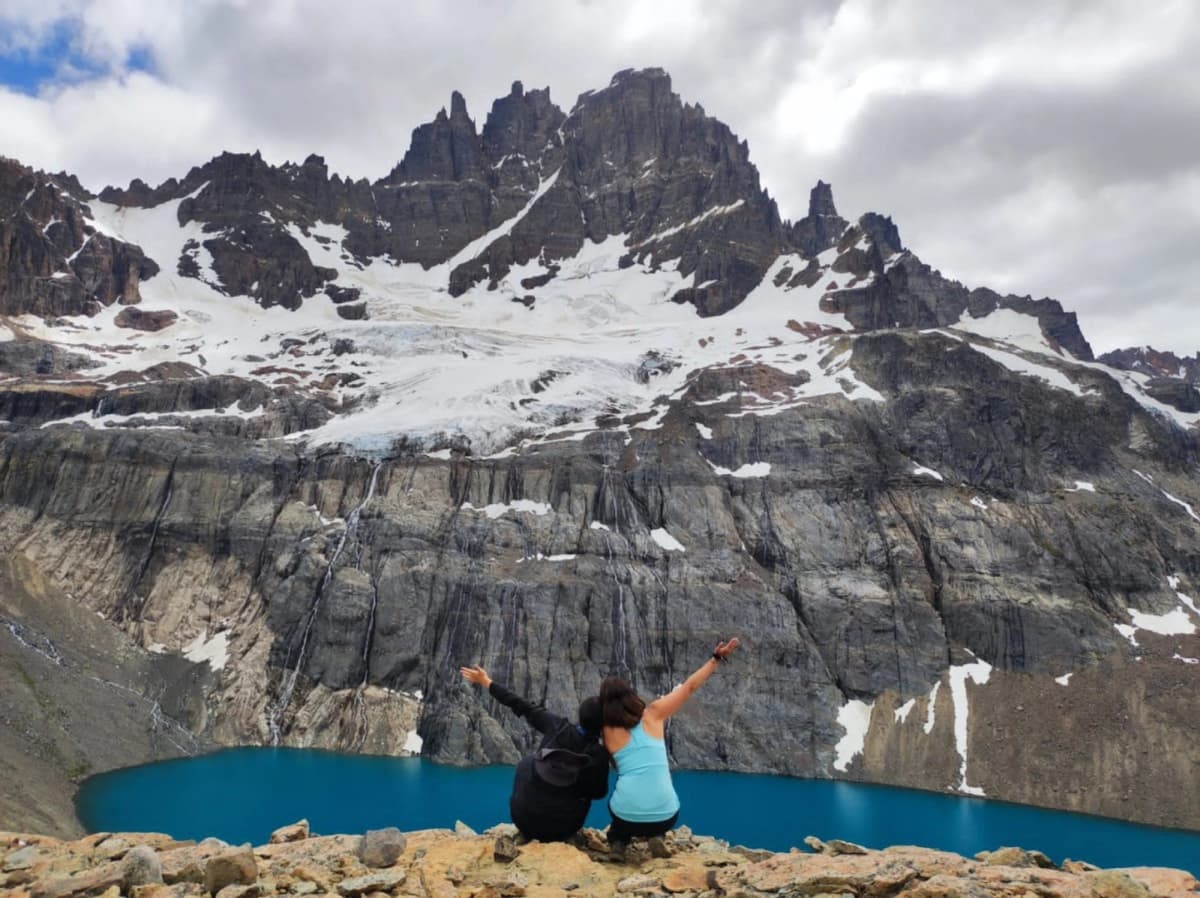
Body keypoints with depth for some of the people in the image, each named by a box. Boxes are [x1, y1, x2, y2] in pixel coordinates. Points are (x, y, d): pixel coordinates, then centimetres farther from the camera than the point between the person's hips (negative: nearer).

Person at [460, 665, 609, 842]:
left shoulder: (558, 727, -12)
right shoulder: (599, 754, -16)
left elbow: (524, 707, -4)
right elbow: (598, 792, -2)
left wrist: (487, 683, 5)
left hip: (524, 817, 1)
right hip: (561, 829, -1)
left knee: (528, 762, 26)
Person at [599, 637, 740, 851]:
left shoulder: (607, 731, 3)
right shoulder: (653, 714, 2)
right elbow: (689, 687, 9)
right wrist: (716, 658, 17)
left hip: (627, 817, -1)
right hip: (665, 816, 1)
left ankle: (618, 839, 13)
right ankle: (655, 835, 15)